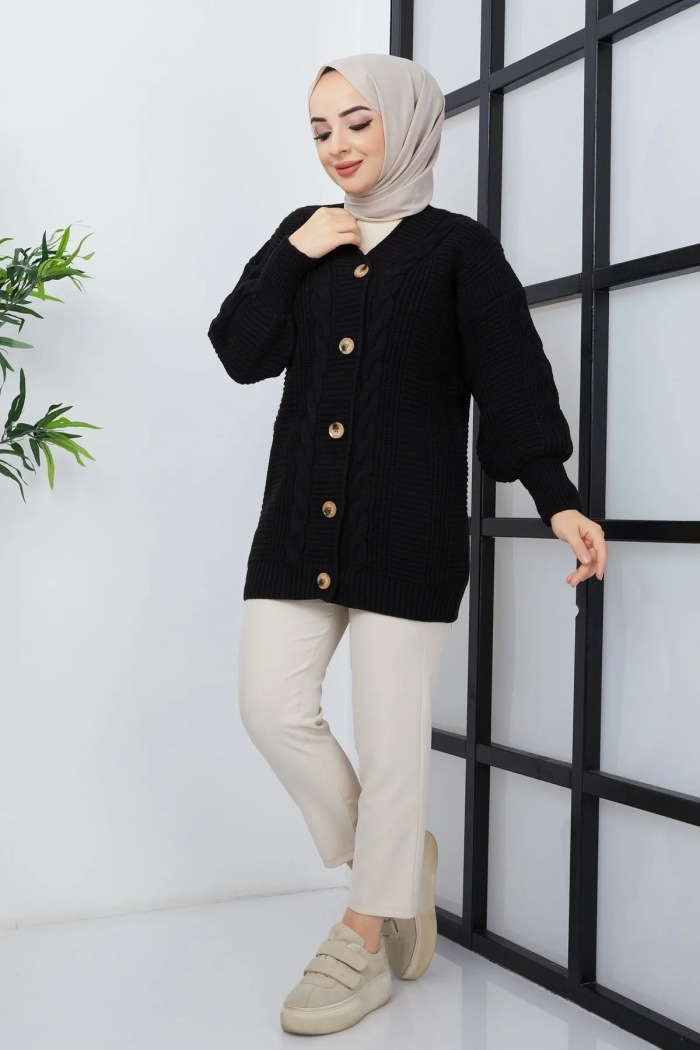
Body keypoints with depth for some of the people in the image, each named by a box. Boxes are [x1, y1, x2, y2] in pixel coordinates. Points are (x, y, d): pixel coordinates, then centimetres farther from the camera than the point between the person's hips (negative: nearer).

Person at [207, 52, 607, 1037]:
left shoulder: (459, 247, 2)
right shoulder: (304, 234, 14)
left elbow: (514, 379, -6)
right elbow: (243, 353, 6)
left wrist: (558, 499, -16)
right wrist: (292, 254, -3)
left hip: (408, 528, -4)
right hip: (302, 517, 5)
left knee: (390, 733, 0)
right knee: (272, 706, 0)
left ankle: (366, 942, 17)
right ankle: (394, 856, 23)